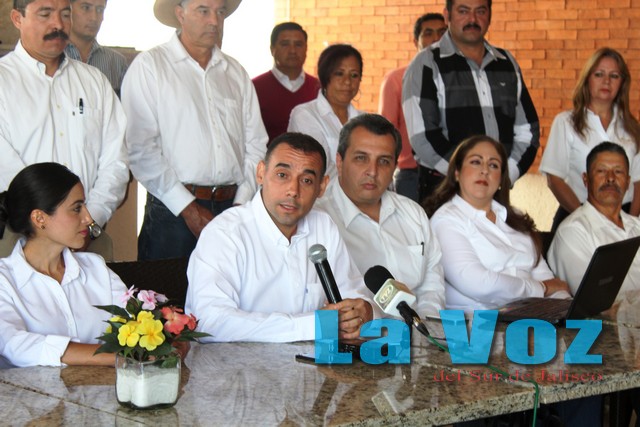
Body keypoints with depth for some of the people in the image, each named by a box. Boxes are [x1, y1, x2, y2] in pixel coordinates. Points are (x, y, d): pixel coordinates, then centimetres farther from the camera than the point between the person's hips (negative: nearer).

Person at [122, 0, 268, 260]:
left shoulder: (235, 72, 16)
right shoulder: (149, 66, 0)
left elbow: (255, 144, 13)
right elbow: (140, 148, -9)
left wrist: (242, 204, -1)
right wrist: (187, 208, -11)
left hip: (234, 208, 4)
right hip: (172, 211, -4)